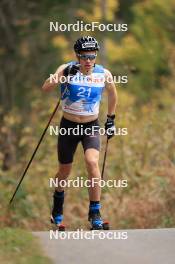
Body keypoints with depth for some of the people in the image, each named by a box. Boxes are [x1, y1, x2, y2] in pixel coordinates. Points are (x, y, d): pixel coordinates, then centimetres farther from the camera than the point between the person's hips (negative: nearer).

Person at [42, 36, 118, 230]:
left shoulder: (104, 74, -7)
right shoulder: (67, 69, -13)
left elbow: (112, 95, 14)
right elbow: (46, 88, -27)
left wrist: (110, 120, 15)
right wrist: (63, 76, -41)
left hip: (91, 127, 0)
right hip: (68, 126, 0)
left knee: (92, 162, -24)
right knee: (64, 171, 11)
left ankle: (95, 212, -17)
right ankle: (57, 206, 41)